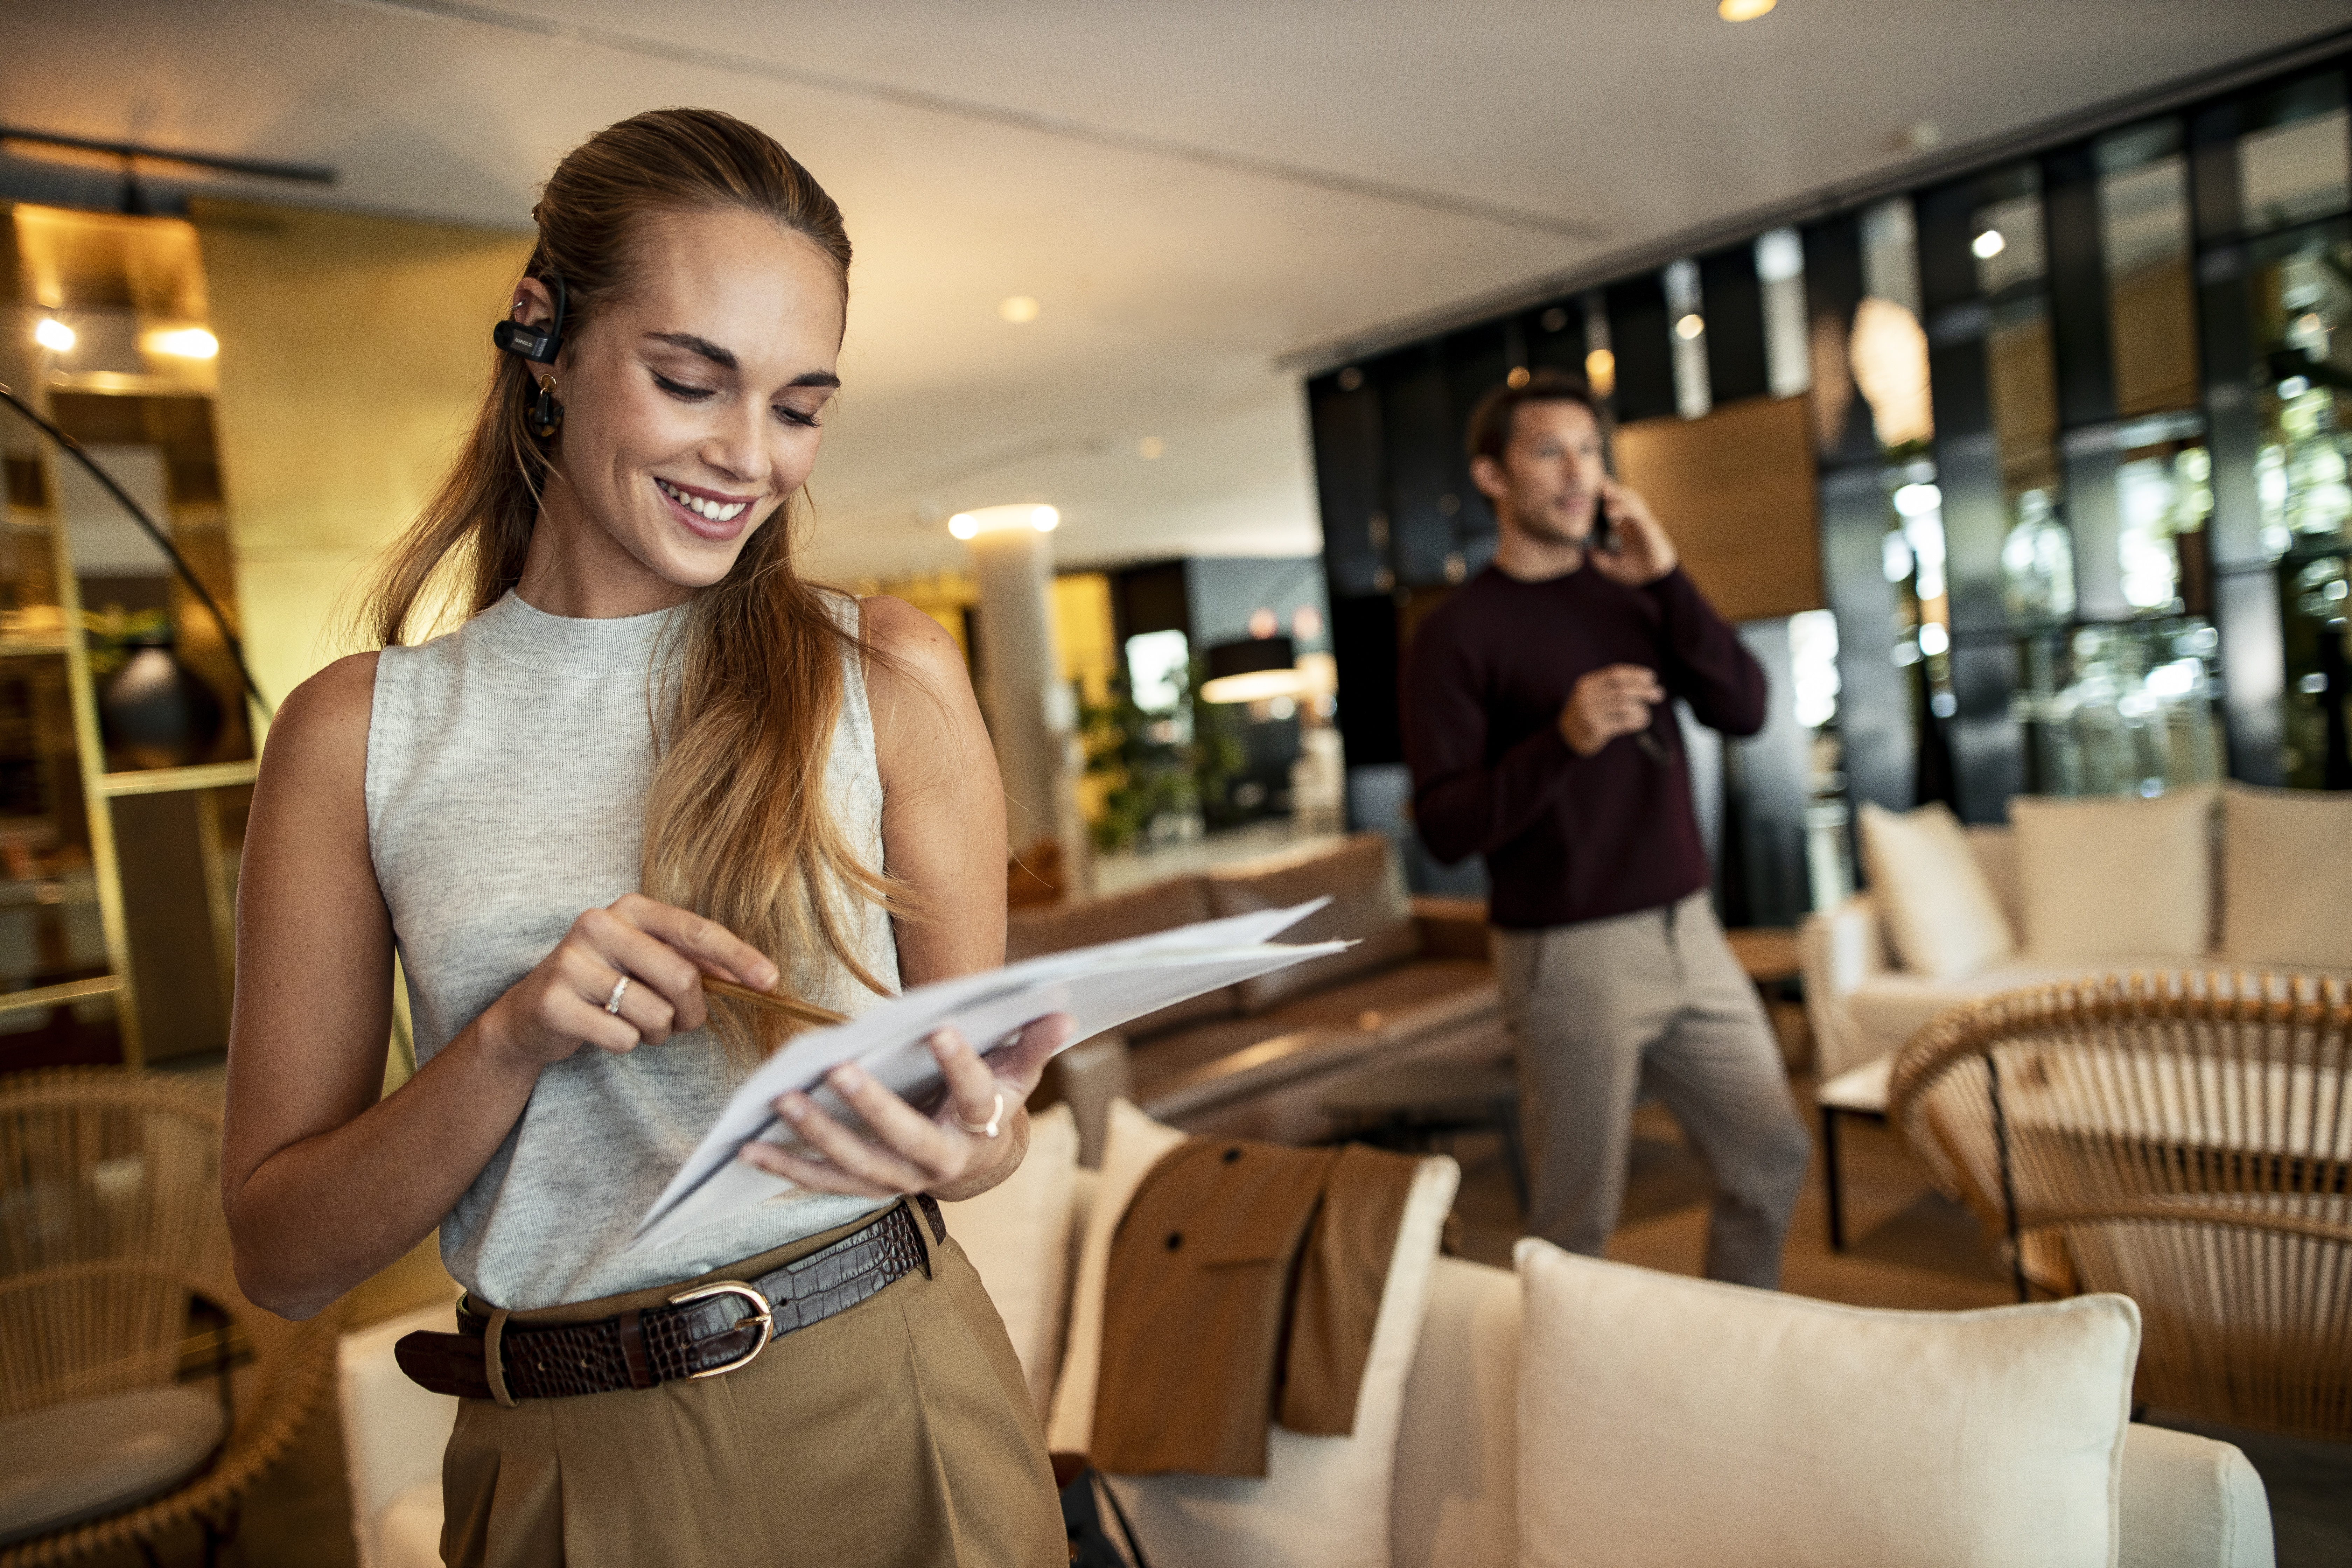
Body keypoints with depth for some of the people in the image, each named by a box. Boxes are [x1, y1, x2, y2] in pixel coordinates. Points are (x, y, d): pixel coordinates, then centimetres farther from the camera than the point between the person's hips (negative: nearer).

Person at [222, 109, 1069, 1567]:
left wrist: (974, 1144, -23)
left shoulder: (891, 674, -5)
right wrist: (515, 1038, -20)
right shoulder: (362, 731, -3)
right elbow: (283, 1254, -2)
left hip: (890, 1421, 0)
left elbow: (981, 1092, -1)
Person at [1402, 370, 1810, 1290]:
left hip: (1688, 931, 6)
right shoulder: (1458, 633, -8)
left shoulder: (1634, 592, 9)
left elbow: (1745, 711, -2)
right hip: (1569, 955, -6)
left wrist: (1668, 581, -10)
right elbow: (1446, 827, -14)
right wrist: (1563, 738, -27)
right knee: (1577, 1222, 3)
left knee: (1772, 1156, 15)